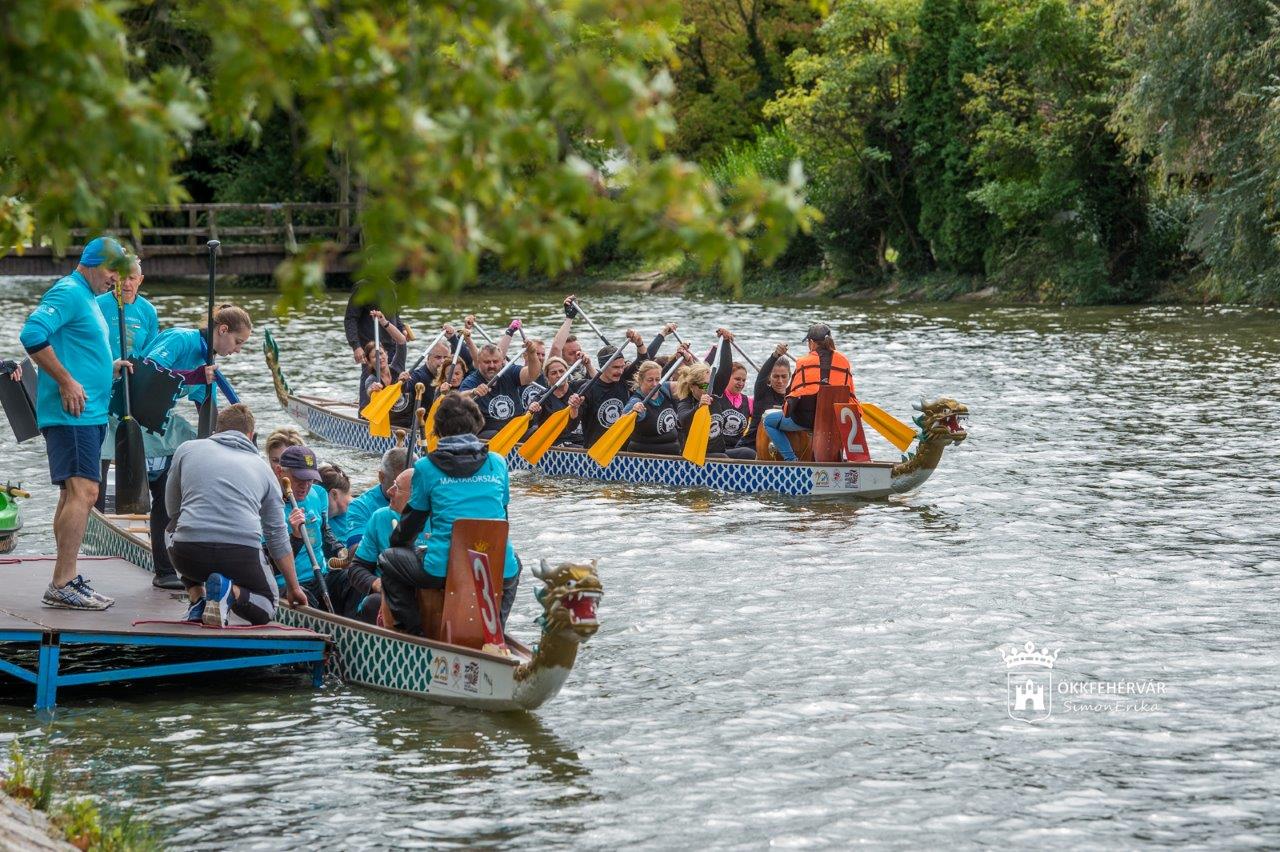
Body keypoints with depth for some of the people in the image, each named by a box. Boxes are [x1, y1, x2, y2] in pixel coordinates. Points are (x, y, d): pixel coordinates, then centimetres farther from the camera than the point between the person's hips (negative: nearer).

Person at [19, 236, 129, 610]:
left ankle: (68, 580, 16)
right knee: (83, 492, -16)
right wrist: (67, 382, -22)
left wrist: (108, 369, 14)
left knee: (73, 495, 12)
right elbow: (32, 335, -24)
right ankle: (61, 585, -17)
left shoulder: (87, 299, 20)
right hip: (71, 412, -11)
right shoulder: (68, 292, -11)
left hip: (88, 414, 11)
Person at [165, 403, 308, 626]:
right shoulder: (262, 467, 21)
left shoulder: (187, 449, 17)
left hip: (190, 554, 1)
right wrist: (294, 587, 39)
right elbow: (278, 535, 28)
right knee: (267, 607, 24)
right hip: (242, 555, -1)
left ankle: (196, 598, 8)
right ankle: (231, 592, -9)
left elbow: (172, 510, 26)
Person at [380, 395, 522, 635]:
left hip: (443, 573, -3)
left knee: (388, 559, 23)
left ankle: (414, 630, 11)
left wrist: (395, 543, 37)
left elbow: (413, 519, 15)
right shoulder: (497, 463, 11)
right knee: (513, 561, 39)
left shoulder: (426, 467, 4)